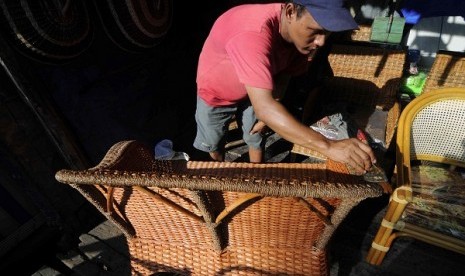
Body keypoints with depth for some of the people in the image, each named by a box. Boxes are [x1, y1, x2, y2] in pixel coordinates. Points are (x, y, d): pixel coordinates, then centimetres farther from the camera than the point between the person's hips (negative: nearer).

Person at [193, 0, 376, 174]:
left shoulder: (303, 35, -22)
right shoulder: (252, 32, -44)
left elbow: (283, 74, -7)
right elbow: (263, 106, -53)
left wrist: (268, 115, -20)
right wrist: (327, 146, -56)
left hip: (254, 91, 4)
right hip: (216, 92, -4)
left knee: (255, 139, 15)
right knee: (212, 143, 15)